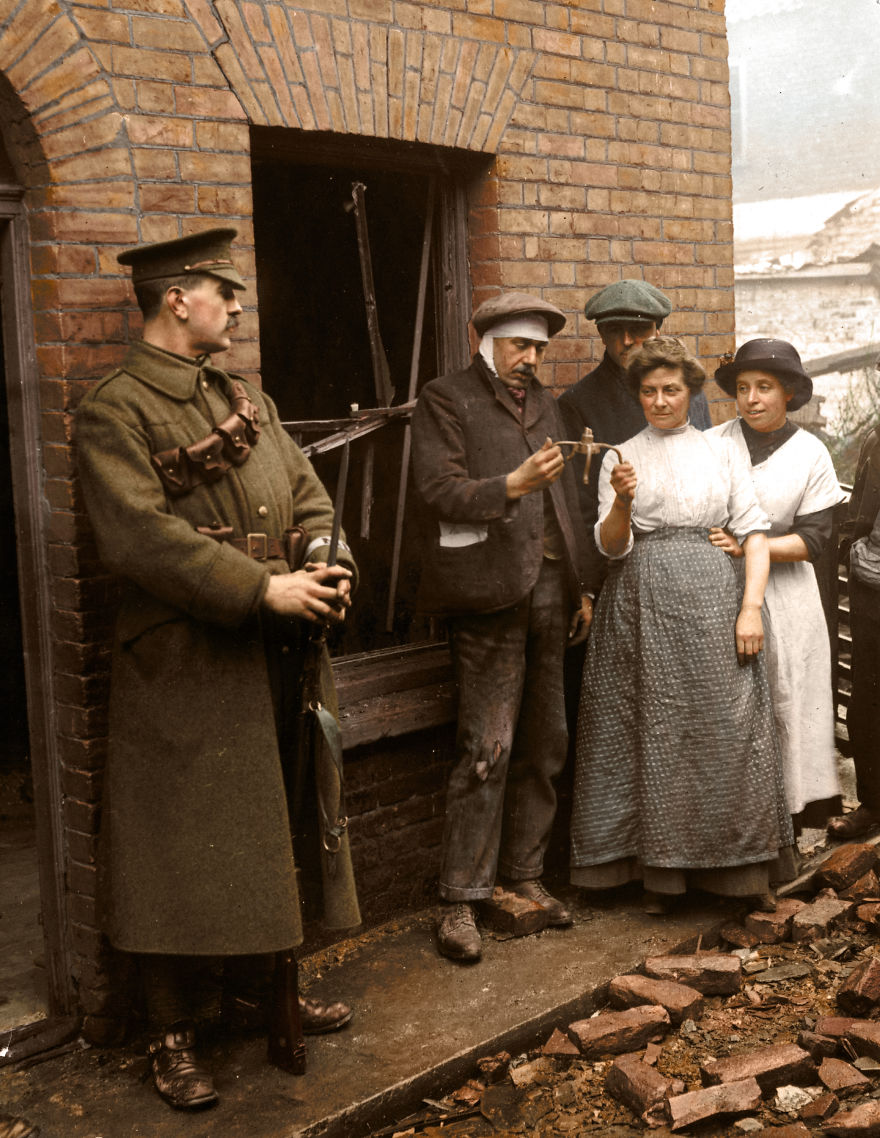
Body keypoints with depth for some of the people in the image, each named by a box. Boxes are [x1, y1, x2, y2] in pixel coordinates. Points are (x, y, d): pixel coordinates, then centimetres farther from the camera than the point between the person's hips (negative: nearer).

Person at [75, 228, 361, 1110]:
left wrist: (325, 568, -9)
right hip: (183, 668, -7)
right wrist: (263, 587, -23)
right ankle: (173, 1034, 18)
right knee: (182, 848, 2)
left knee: (272, 831, 18)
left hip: (279, 657, 8)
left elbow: (306, 495, 12)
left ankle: (259, 983, 37)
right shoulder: (115, 411, -10)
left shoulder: (246, 399, 15)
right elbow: (139, 537, -21)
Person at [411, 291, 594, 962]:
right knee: (488, 748, -9)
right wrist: (512, 484, -26)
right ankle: (461, 901, 0)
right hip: (490, 590, -7)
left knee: (545, 744, 9)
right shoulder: (446, 401, 0)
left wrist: (581, 585, 17)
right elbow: (440, 490, -12)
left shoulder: (544, 403, 20)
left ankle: (525, 876, 22)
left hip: (549, 588, 7)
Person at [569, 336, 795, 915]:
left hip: (711, 598, 0)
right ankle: (661, 869, 12)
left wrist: (751, 608, -6)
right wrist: (621, 505, -19)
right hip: (642, 601, 0)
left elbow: (755, 532, 6)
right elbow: (612, 546, 2)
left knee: (726, 727, -2)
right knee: (653, 735, 2)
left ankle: (742, 866, 11)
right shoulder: (621, 458, 10)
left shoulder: (722, 451, 12)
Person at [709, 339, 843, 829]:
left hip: (784, 593, 0)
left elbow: (813, 539, -5)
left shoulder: (810, 454, 0)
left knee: (787, 695, 4)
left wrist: (747, 545, -16)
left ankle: (793, 802, 18)